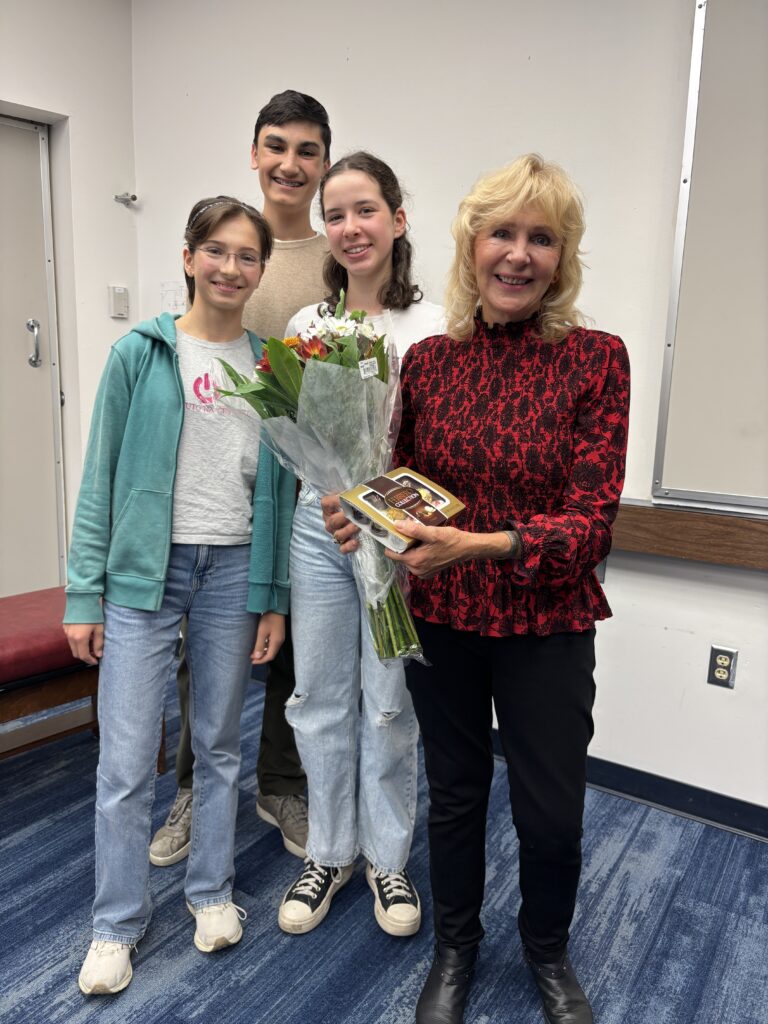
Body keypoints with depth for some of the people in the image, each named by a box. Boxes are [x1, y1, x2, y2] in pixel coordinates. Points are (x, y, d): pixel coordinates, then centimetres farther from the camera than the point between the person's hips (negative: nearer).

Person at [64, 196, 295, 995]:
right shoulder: (141, 353, -1)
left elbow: (278, 489, 7)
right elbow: (101, 478, -1)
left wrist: (274, 597, 4)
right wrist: (83, 593, -5)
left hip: (233, 570, 2)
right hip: (144, 570, -2)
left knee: (219, 747, 13)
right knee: (126, 760, 2)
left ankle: (211, 891, 34)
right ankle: (117, 923, 24)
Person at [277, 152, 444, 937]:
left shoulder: (432, 327, -5)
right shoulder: (305, 324, 7)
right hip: (318, 527, 4)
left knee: (387, 704, 9)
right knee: (318, 698, 13)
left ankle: (387, 857, 33)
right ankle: (329, 851, 35)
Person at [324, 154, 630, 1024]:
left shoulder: (595, 359, -10)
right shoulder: (427, 359, -1)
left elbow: (591, 521, -14)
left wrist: (479, 546, -27)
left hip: (546, 625, -2)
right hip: (441, 618, 2)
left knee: (552, 812, 11)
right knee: (454, 792, 18)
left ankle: (548, 951, 45)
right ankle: (454, 945, 46)